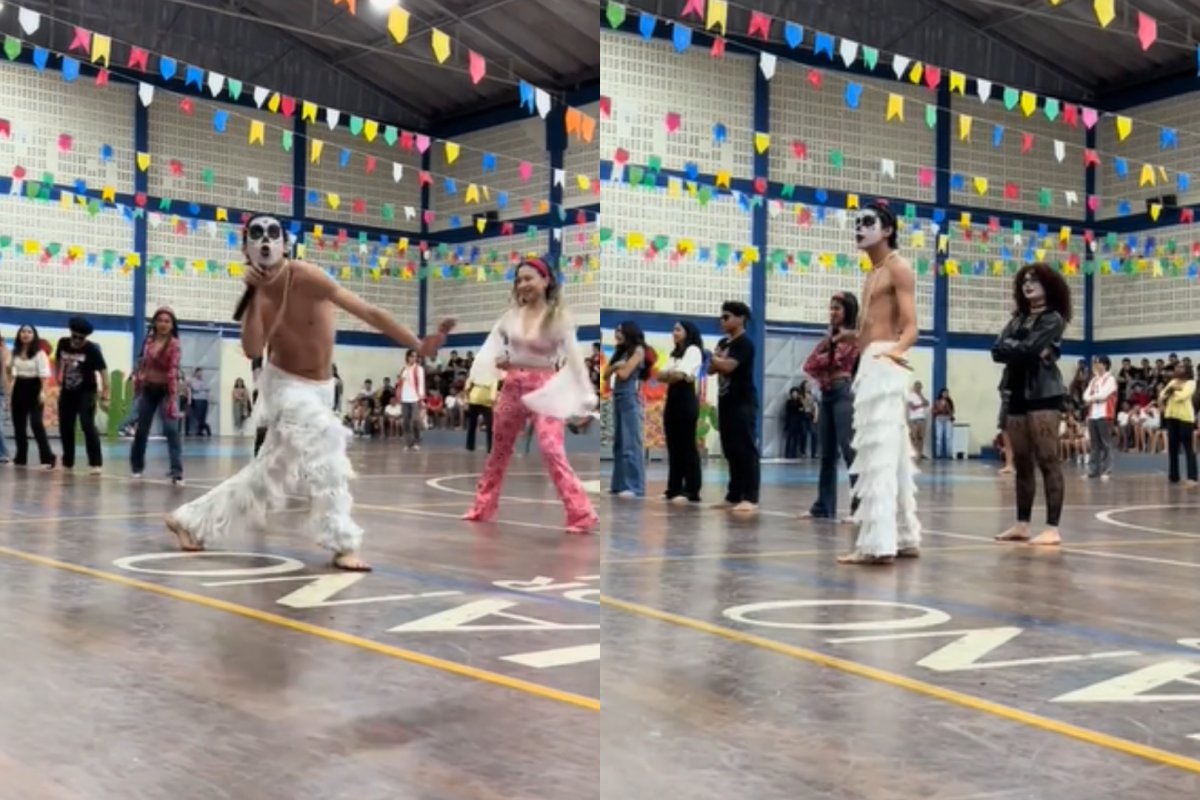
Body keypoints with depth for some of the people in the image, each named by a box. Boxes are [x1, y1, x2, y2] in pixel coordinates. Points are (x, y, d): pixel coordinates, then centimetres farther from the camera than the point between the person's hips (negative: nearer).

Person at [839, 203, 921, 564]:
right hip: (871, 366, 10)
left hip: (883, 365, -10)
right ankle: (905, 538, 17)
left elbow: (911, 326, -15)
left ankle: (878, 543, -17)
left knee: (879, 454, -14)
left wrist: (895, 349, -32)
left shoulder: (898, 267, -4)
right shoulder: (874, 273, 23)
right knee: (893, 456, 11)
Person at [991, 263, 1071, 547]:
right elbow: (997, 350, 3)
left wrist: (1011, 347, 1)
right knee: (1022, 463, 10)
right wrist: (1023, 349, -9)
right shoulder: (1017, 319, 18)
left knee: (1048, 460, -11)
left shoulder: (1053, 318, -2)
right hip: (1018, 395, 7)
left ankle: (1053, 528, -13)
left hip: (1044, 395, -7)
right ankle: (1022, 524, 17)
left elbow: (1029, 350, -15)